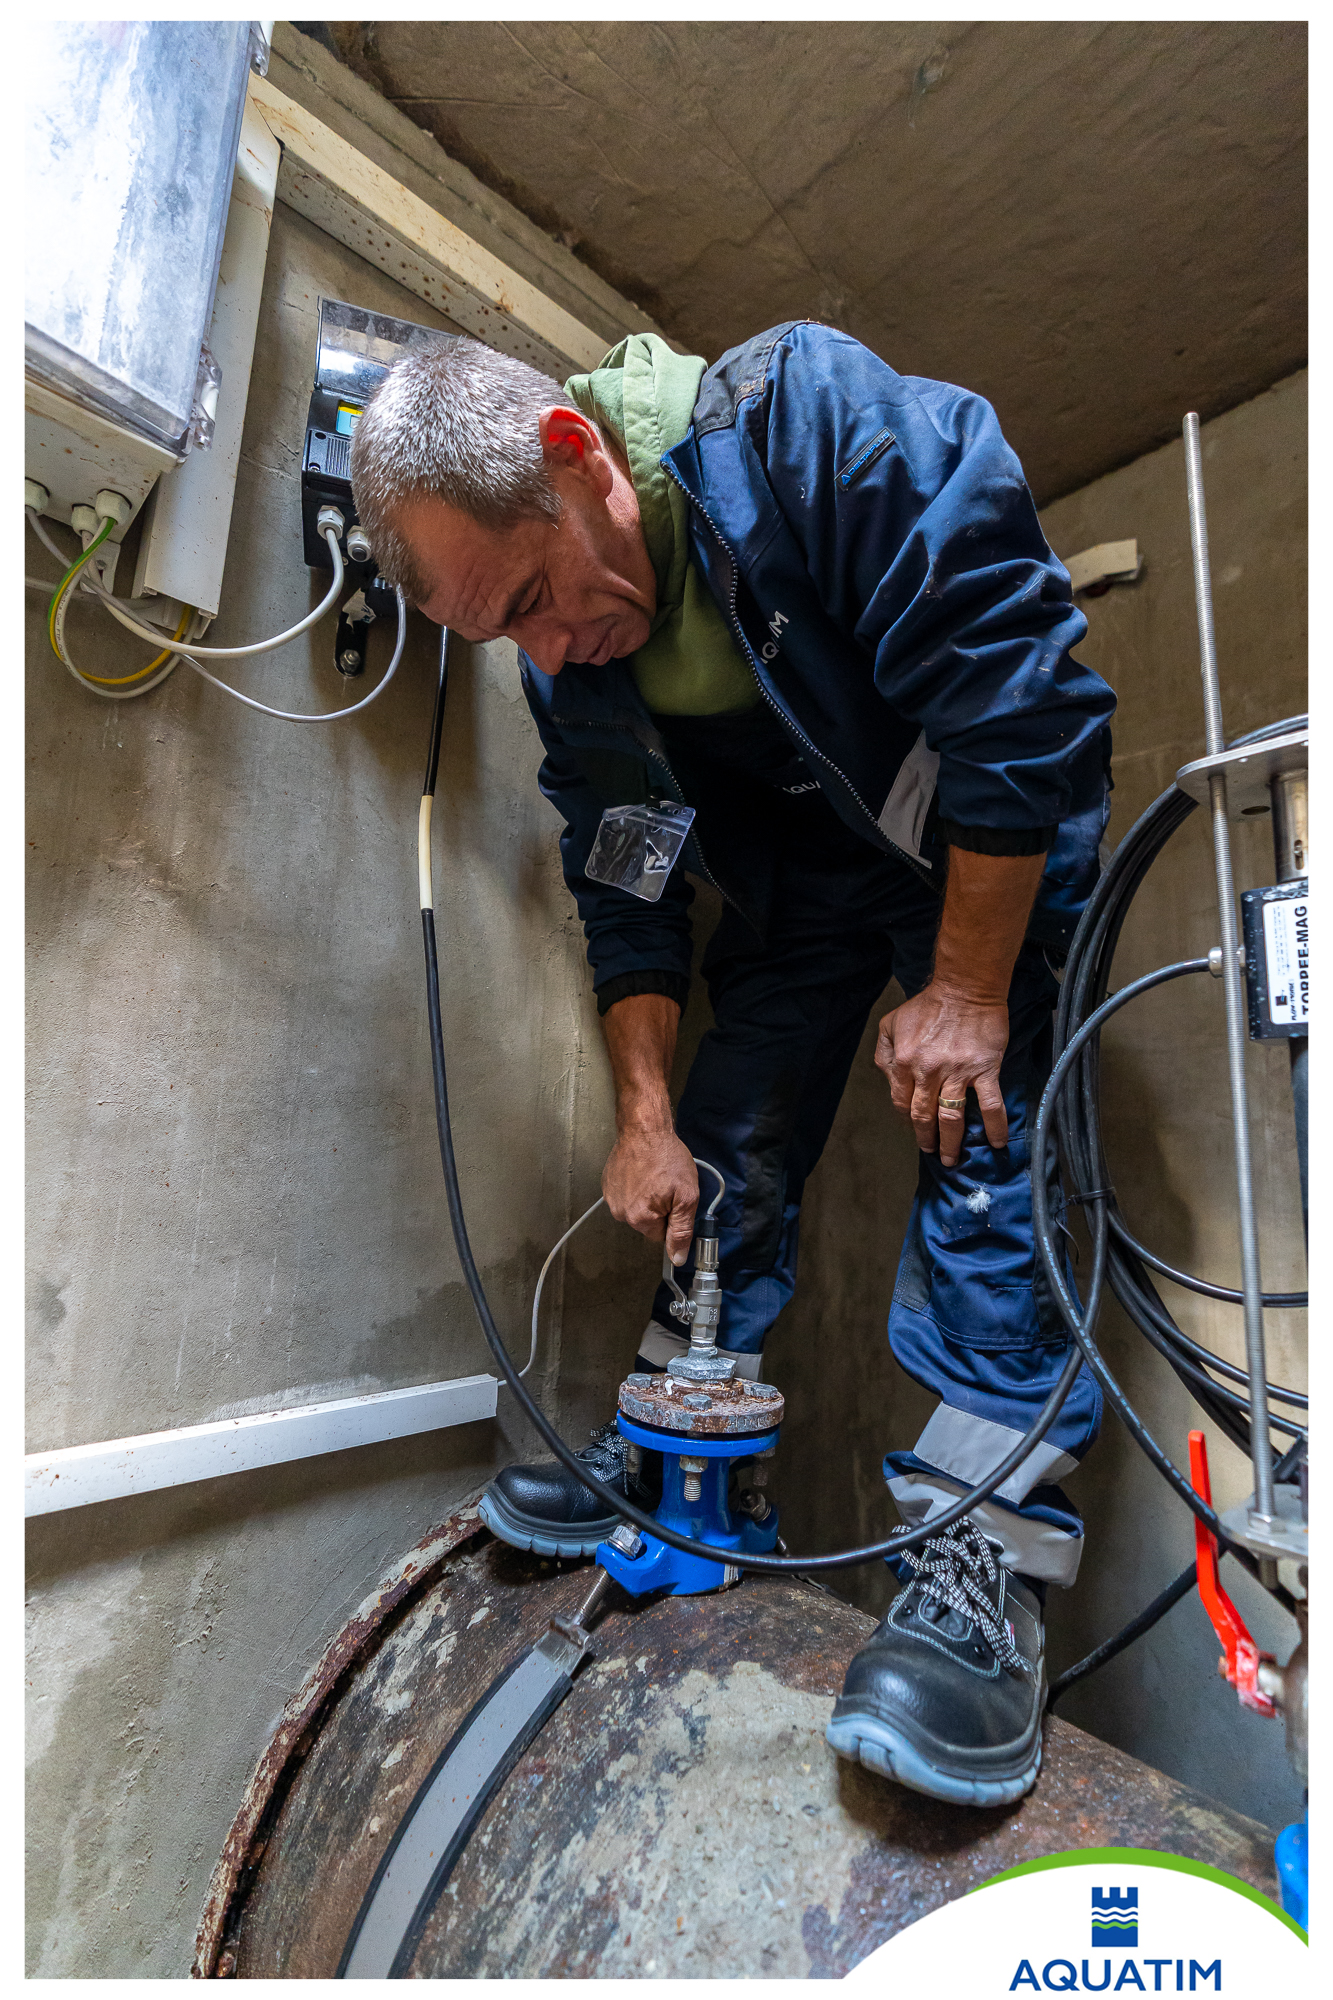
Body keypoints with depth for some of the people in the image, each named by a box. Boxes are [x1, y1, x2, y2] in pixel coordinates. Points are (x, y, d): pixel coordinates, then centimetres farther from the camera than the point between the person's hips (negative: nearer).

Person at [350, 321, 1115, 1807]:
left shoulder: (815, 416, -26)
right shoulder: (564, 657, -9)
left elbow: (1022, 692, -28)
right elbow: (624, 889, -5)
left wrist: (966, 990, -26)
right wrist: (645, 1111, -11)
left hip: (990, 843, -4)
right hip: (797, 874, 5)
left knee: (972, 1131, -20)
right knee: (727, 1156, -1)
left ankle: (984, 1555, -9)